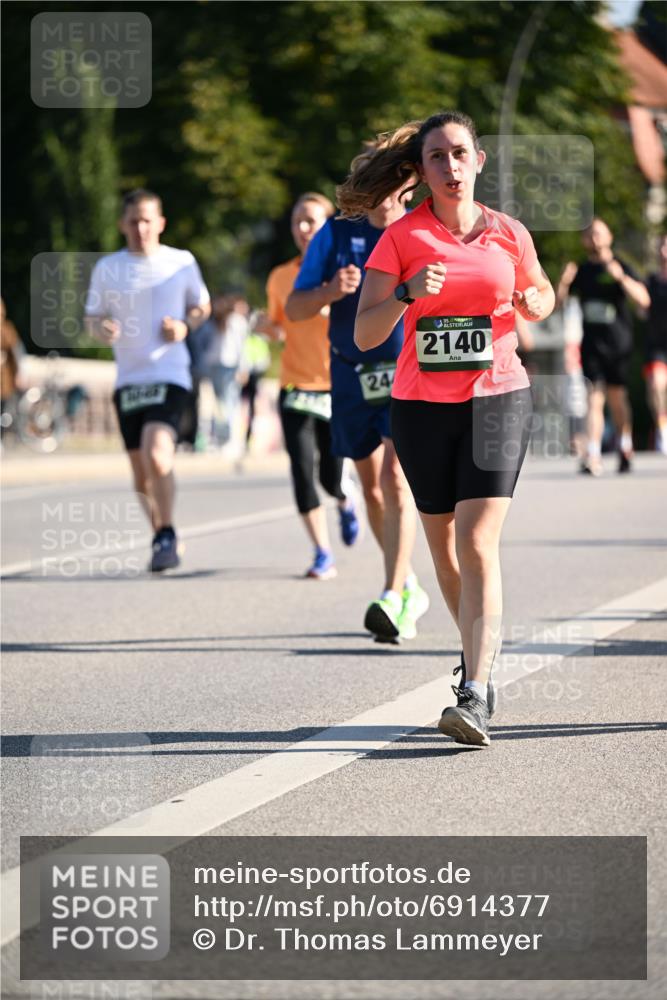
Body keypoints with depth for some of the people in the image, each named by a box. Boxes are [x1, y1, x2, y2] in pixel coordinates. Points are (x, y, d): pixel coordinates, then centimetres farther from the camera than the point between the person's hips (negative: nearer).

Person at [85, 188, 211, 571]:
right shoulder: (107, 268, 5)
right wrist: (103, 330, -11)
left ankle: (167, 537, -13)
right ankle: (162, 535, 29)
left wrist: (185, 327, -7)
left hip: (169, 375, -3)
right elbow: (92, 318, 13)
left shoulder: (182, 262, 1)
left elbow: (203, 307, 15)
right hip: (128, 379, 3)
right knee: (141, 476, 9)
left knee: (157, 454, -25)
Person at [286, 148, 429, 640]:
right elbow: (294, 309, 0)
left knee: (396, 479, -20)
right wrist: (330, 291, -20)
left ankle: (394, 600, -25)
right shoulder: (336, 235, 3)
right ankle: (410, 589, 30)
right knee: (372, 487, 11)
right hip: (353, 378, 3)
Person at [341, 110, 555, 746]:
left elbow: (542, 295, 22)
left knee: (477, 544, -14)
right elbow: (365, 336, -7)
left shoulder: (509, 235, 3)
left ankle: (475, 695, -20)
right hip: (421, 406, 1)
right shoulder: (401, 238, -2)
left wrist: (534, 303, -2)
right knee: (443, 546, 12)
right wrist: (409, 294, -24)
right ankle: (479, 649, 38)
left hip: (497, 400, -1)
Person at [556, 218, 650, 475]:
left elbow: (643, 300, -10)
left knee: (616, 397, 7)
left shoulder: (621, 268, 0)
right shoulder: (581, 271, 10)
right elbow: (556, 302, 11)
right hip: (591, 344, 2)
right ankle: (593, 456, -16)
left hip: (618, 344, -2)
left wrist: (621, 277, -23)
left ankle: (625, 449, 25)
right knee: (594, 398, -8)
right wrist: (564, 281, -7)